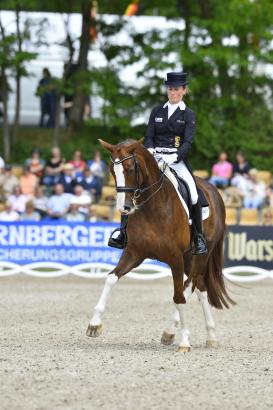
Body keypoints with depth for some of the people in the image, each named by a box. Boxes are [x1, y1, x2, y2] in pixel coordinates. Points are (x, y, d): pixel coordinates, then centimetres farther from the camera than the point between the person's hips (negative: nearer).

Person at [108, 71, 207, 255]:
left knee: (193, 196, -23)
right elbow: (149, 137, 10)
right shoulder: (157, 111, 14)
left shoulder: (188, 115, 5)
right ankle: (124, 235, -16)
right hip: (155, 158, 3)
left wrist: (175, 156, -24)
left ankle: (199, 238, -6)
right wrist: (150, 150, -13)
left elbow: (188, 142, -6)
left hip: (177, 160, -3)